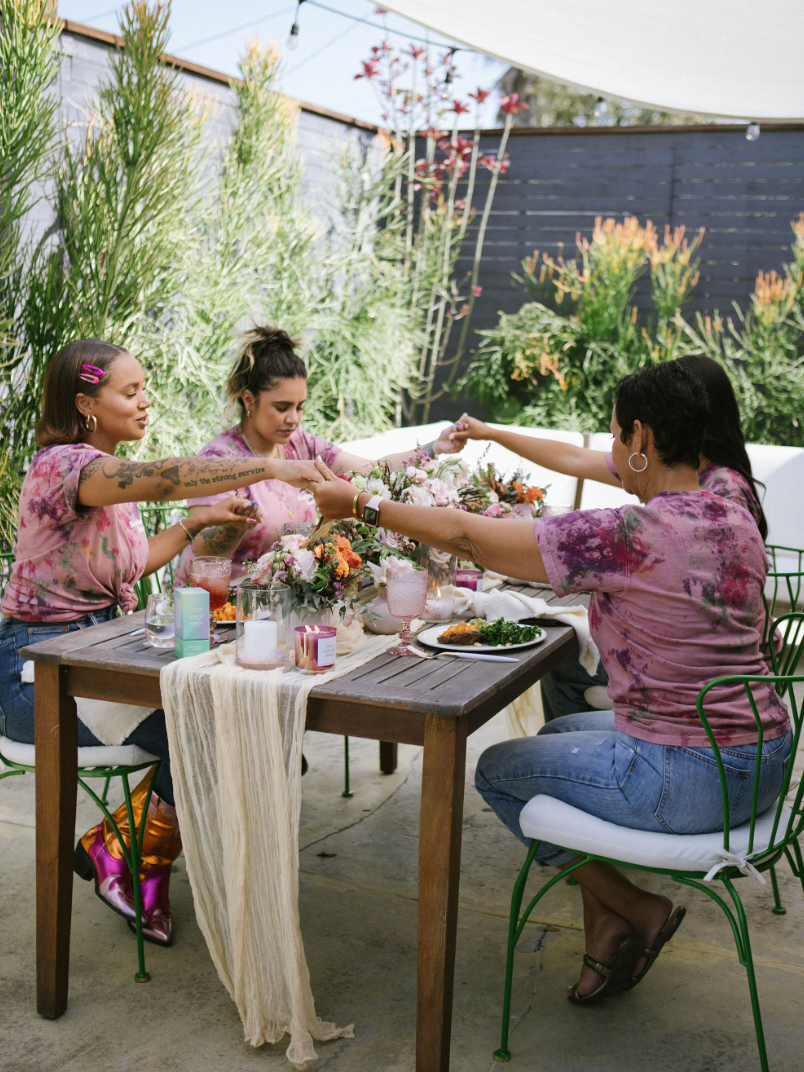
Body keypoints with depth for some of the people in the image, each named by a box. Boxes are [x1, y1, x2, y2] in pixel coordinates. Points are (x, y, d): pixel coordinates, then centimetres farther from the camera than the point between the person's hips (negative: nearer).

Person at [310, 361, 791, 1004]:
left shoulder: (626, 536, -22)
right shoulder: (739, 522, 1)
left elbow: (464, 534, -16)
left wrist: (358, 504, -2)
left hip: (686, 778, -8)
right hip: (765, 760, 8)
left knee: (497, 769, 13)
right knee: (557, 735, 27)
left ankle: (634, 910, 15)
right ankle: (608, 930, 25)